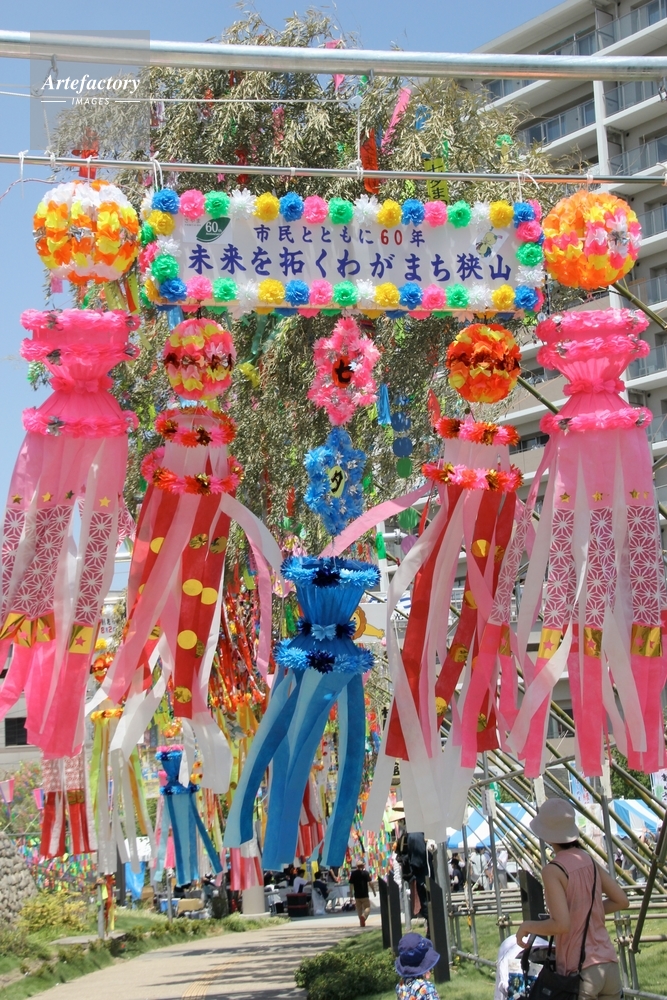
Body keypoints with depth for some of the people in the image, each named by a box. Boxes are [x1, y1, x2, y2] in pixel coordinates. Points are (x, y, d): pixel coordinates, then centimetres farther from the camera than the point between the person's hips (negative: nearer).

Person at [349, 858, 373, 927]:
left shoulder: (353, 873, 2)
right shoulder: (366, 873, -5)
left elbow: (351, 885, 2)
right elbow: (369, 883, -8)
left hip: (357, 895, 3)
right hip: (365, 895, -3)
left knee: (359, 909, 13)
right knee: (367, 907, 5)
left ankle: (362, 923, 11)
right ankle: (363, 916, -25)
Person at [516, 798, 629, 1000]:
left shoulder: (553, 870, -14)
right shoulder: (589, 861, 5)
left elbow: (561, 925, -20)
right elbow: (621, 901, 10)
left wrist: (528, 926, -4)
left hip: (580, 970, -6)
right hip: (609, 963, 6)